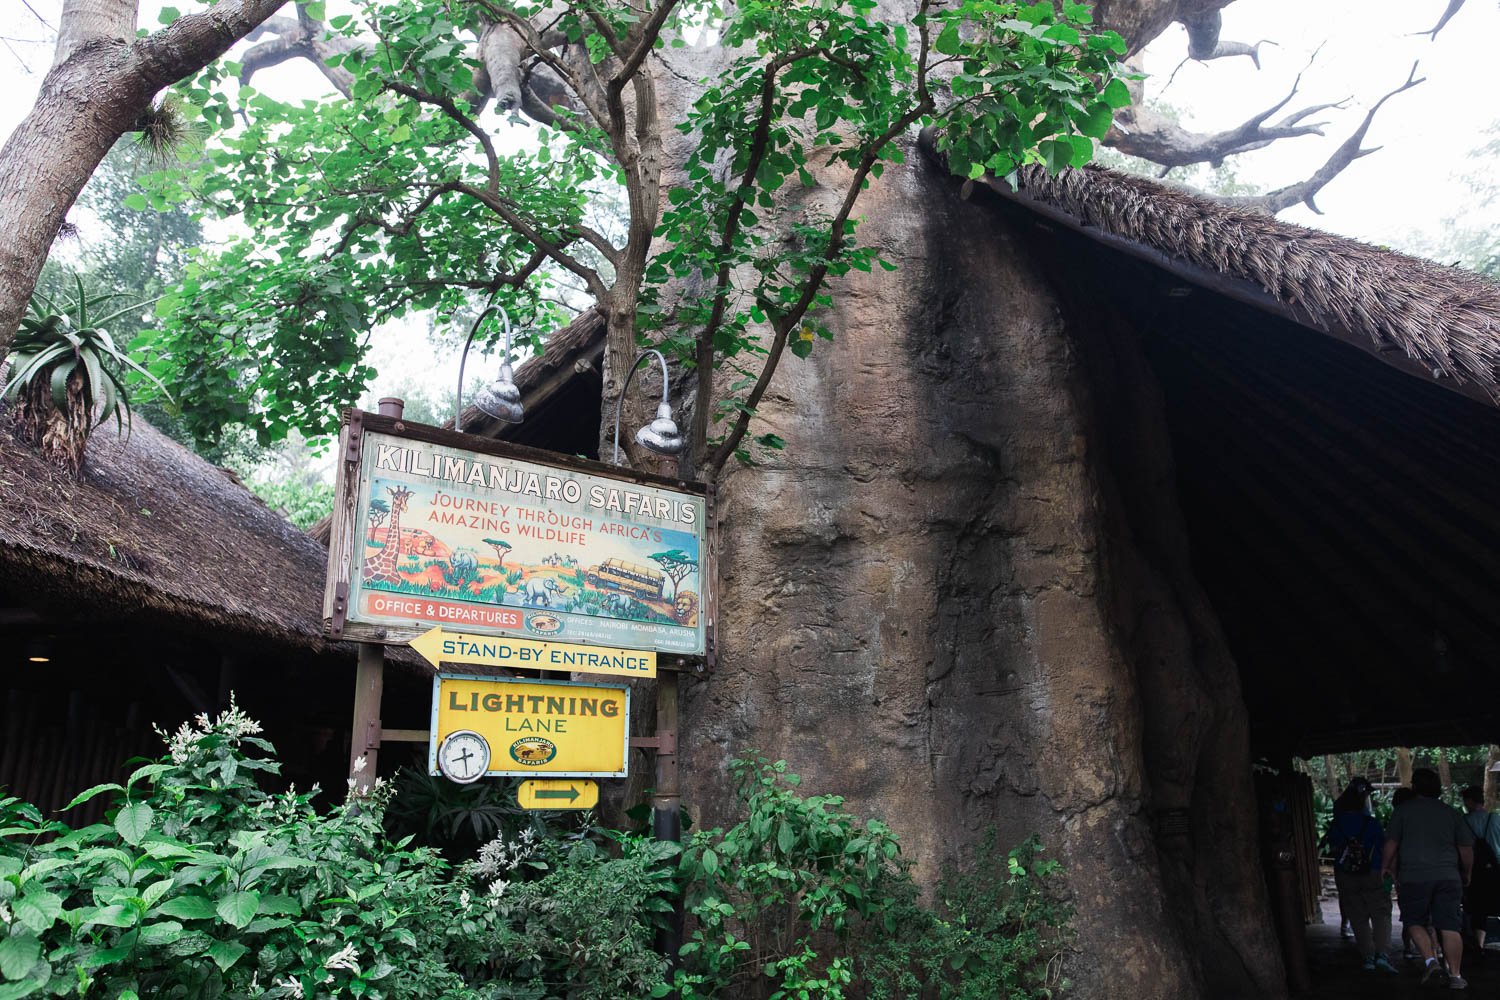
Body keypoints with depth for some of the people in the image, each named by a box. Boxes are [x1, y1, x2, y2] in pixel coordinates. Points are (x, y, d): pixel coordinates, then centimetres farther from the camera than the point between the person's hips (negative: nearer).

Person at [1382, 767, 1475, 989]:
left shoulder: (1403, 811, 2)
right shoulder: (1451, 813, 9)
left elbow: (1390, 845, 0)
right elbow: (1467, 850, 10)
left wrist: (1385, 867, 16)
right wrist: (1466, 875, 25)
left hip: (1413, 877, -2)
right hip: (1448, 877, 2)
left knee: (1416, 922, 11)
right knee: (1450, 926, 5)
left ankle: (1431, 961, -6)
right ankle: (1455, 975, 4)